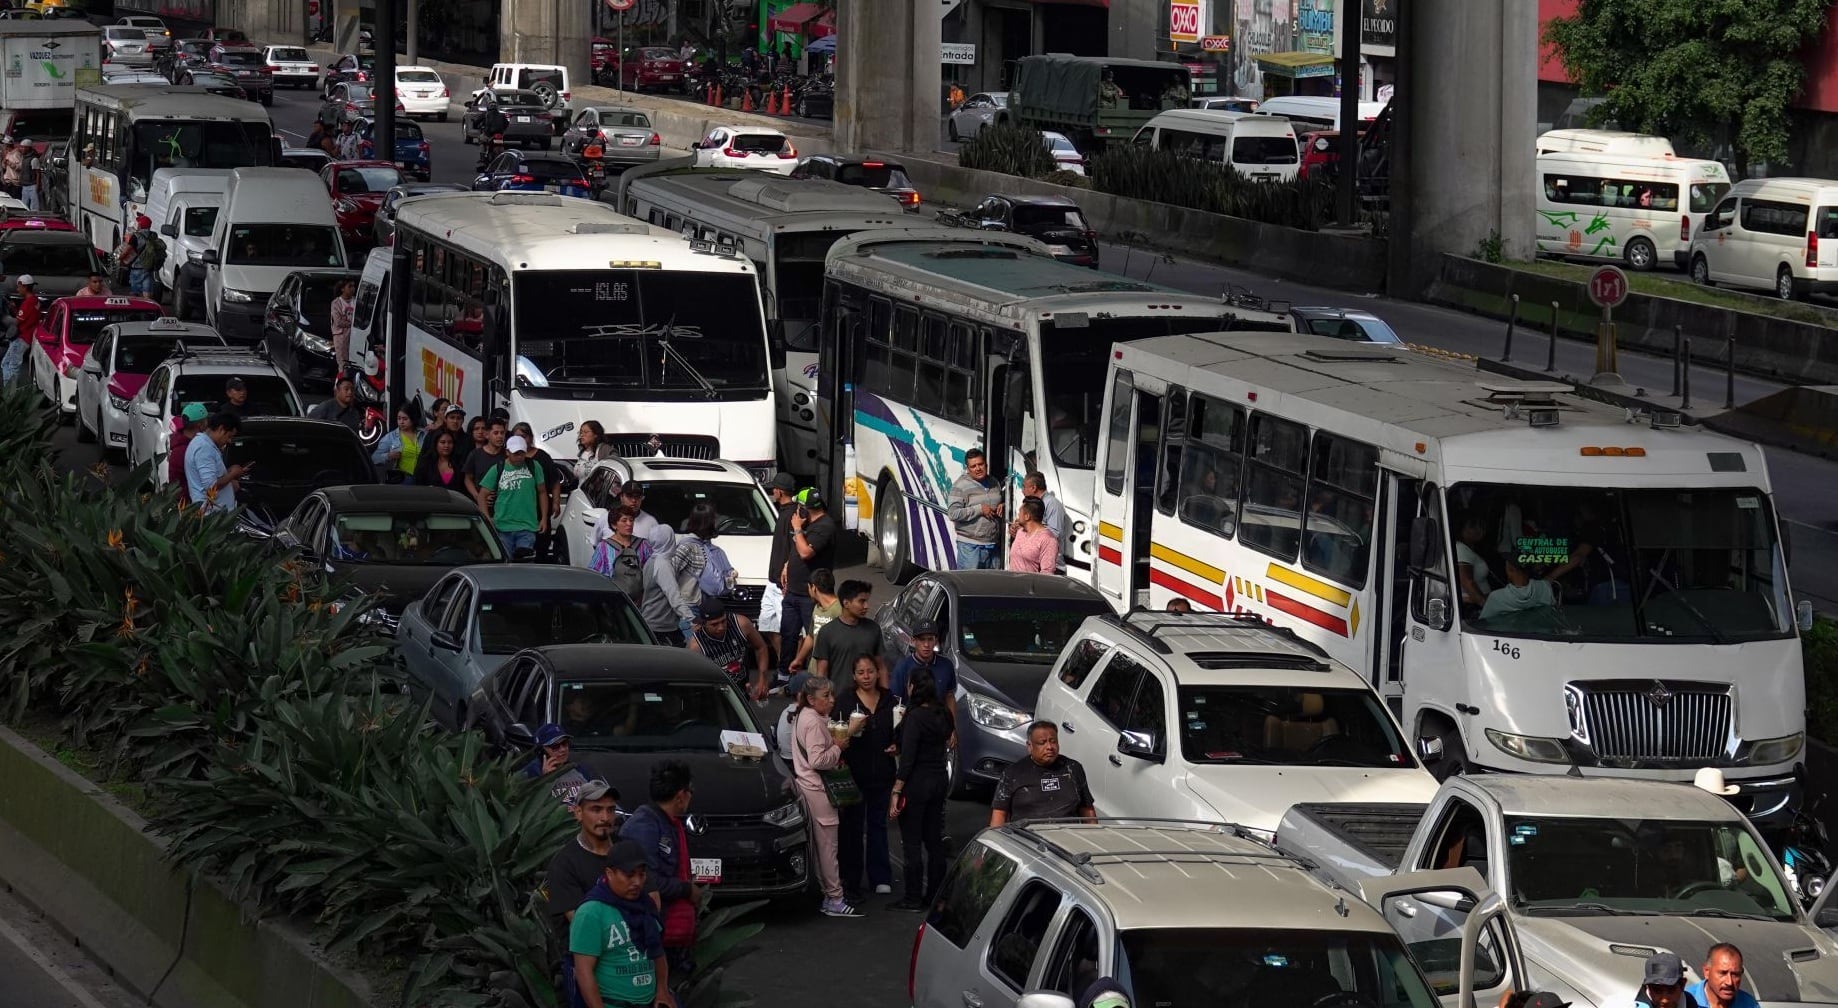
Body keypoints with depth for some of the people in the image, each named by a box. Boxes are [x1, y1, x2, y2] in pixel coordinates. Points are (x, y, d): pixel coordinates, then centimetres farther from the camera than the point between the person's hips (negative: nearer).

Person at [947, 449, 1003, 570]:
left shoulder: (994, 484, 13)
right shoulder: (961, 486, -7)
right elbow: (952, 513, -16)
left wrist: (1003, 506, 5)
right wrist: (980, 509, -17)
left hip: (992, 545, 6)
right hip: (970, 546, -6)